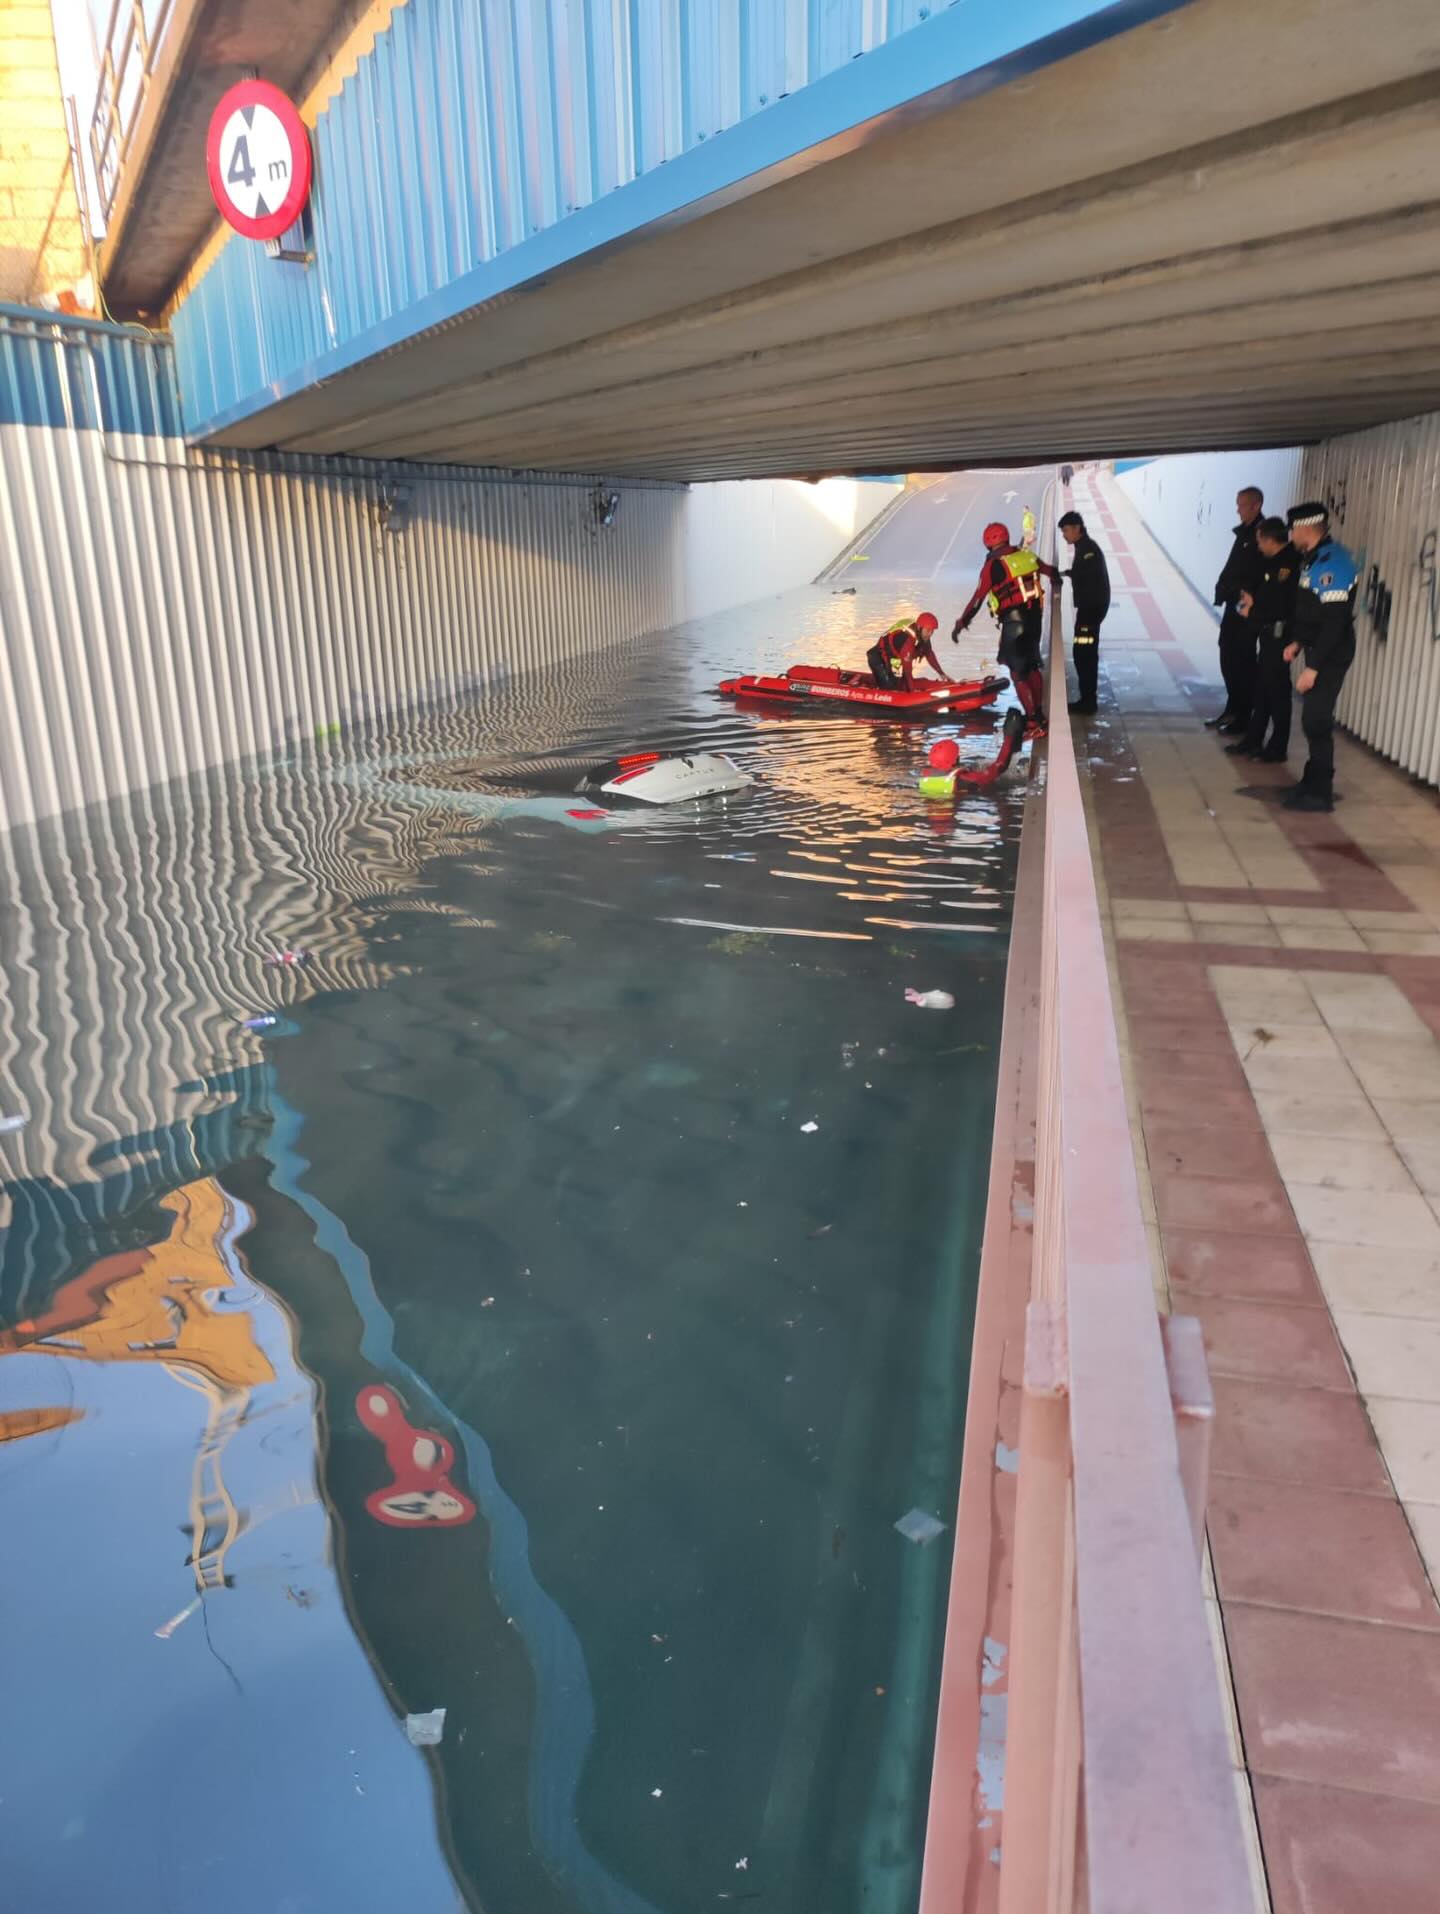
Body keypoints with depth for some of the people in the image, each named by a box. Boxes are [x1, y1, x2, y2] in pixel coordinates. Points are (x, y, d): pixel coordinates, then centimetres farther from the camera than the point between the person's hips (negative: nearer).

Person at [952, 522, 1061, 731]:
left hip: (1013, 622, -7)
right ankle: (1039, 713, 29)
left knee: (1018, 673, 0)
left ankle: (1033, 719, -4)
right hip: (1035, 618, 7)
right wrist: (1057, 575, 49)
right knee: (1032, 666, 20)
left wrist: (960, 624, -5)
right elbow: (1050, 571, 25)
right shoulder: (1028, 556, 6)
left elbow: (977, 599, -12)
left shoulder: (993, 565, -12)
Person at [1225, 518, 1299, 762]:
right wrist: (1254, 600, 1)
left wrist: (1252, 613, -10)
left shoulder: (1288, 565, -19)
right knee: (1262, 687, 15)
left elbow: (1281, 607, -22)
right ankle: (1253, 740, 25)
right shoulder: (1275, 560, 9)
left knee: (1277, 690, 0)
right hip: (1269, 633, 9)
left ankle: (1277, 748, 9)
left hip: (1279, 634, -9)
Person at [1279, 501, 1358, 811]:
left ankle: (1320, 794, 0)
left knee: (1316, 721, -7)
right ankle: (1313, 782, 27)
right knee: (1313, 718, 15)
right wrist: (1297, 642, 9)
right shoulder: (1313, 558, 10)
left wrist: (1313, 667, -25)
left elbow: (1335, 621, -24)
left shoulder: (1332, 563, -21)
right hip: (1318, 650, 9)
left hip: (1331, 656, -9)